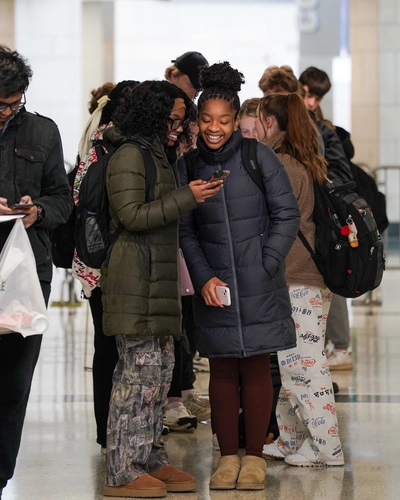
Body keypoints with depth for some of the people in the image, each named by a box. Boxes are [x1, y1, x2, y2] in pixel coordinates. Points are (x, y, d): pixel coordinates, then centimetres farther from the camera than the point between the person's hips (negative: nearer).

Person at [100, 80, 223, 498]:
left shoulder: (159, 155, 21)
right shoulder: (129, 155, -9)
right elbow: (133, 216, -17)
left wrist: (196, 195, 16)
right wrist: (187, 197, -18)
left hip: (157, 279, 10)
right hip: (135, 279, -10)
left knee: (160, 368, 10)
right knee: (141, 368, -10)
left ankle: (150, 459, 17)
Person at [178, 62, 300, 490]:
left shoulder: (259, 158, -6)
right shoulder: (188, 165, 2)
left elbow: (287, 215, -1)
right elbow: (185, 230, 6)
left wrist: (267, 265, -9)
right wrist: (203, 277, -6)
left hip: (258, 285, -2)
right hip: (213, 285, 2)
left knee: (256, 367, 3)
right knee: (222, 370, 5)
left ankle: (254, 456, 12)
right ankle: (228, 456, 14)